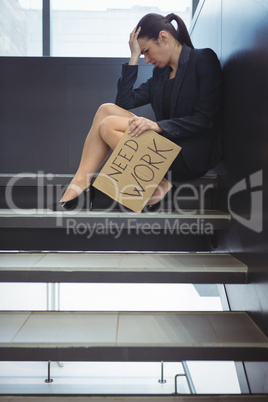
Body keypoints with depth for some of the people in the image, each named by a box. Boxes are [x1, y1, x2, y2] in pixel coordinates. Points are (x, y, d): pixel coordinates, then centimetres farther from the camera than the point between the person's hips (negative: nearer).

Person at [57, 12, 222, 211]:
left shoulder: (204, 59, -4)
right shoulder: (161, 71, 17)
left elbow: (205, 119, -14)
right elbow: (124, 101, 7)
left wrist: (158, 125, -22)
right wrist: (134, 58, 4)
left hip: (192, 155, -7)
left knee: (109, 125, -16)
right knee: (107, 109, -4)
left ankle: (157, 186, -15)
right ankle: (81, 181, -10)